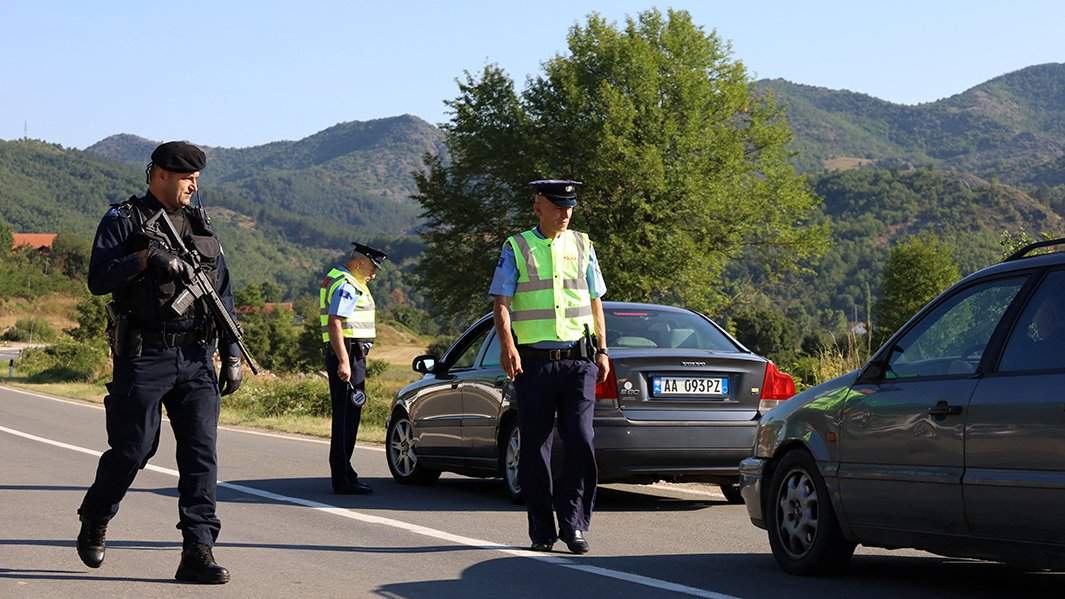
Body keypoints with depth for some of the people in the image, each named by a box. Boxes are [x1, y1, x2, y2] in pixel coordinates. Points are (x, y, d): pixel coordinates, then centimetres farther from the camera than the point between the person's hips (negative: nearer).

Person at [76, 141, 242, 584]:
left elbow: (223, 296, 17)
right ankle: (93, 524, 27)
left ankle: (198, 551, -6)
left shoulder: (201, 227, 16)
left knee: (201, 452, -5)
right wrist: (145, 257, -23)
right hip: (144, 359, -4)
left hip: (196, 360, 4)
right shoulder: (123, 221, 1)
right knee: (132, 451, 1)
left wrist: (231, 354, 11)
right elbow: (98, 279, -10)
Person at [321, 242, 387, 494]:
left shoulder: (346, 282, 20)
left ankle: (344, 474, 21)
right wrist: (343, 361, -27)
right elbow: (334, 324, -23)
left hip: (351, 355, 11)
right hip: (347, 354, -11)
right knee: (346, 416, -10)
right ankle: (343, 480, -9)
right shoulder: (346, 286, -14)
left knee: (348, 416, 15)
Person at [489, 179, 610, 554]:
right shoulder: (516, 249, 4)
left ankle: (573, 523, 0)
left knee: (581, 442, -8)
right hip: (534, 361, -2)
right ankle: (542, 530, 10)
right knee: (535, 447, 2)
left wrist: (602, 351, 12)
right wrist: (507, 347, -17)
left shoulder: (582, 246, 13)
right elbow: (501, 302, -3)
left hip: (578, 360, 2)